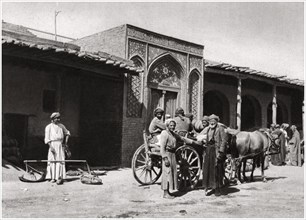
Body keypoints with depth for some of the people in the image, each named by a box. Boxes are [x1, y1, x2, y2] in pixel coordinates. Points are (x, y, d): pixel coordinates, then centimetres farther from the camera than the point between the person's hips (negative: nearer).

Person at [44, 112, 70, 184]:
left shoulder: (61, 126, 11)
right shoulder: (49, 127, 1)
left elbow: (67, 133, 26)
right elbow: (47, 138, -5)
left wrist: (66, 142, 13)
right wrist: (51, 147, -16)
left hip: (60, 145, 2)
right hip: (52, 145, -2)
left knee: (60, 161, -7)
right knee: (52, 161, -1)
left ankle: (60, 177, -12)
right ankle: (53, 177, 7)